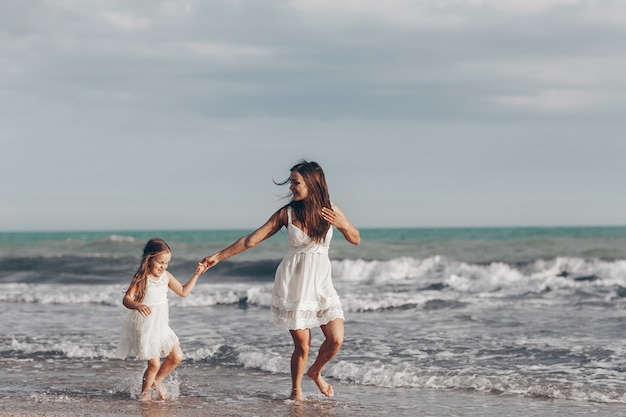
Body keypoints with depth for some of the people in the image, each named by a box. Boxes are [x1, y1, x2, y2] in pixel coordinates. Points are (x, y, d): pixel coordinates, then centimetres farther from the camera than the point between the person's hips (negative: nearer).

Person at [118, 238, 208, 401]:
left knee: (177, 357, 5)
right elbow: (127, 298, -27)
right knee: (154, 364, -5)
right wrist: (138, 305, -47)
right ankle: (145, 391, 20)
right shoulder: (141, 279, -17)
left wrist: (196, 274, 10)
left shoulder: (166, 277, 3)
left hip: (161, 325, 7)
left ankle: (156, 382, 26)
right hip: (145, 326, -7)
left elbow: (183, 291, 15)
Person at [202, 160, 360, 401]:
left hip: (321, 282, 2)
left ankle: (315, 372, 23)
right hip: (294, 281, -2)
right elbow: (251, 240, -2)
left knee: (336, 339, -8)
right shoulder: (287, 213, -5)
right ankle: (296, 389, 22)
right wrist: (219, 256, -3)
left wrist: (343, 225, -15)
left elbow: (356, 240, 7)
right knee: (302, 345, -3)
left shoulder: (330, 210, -1)